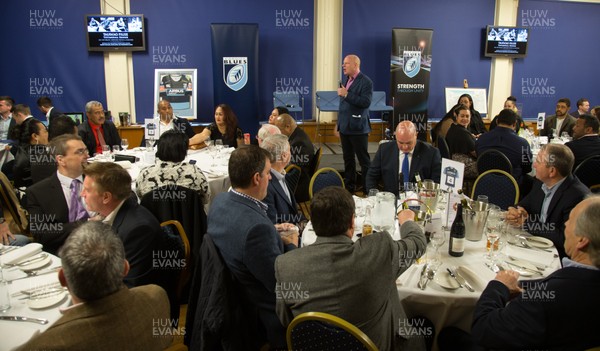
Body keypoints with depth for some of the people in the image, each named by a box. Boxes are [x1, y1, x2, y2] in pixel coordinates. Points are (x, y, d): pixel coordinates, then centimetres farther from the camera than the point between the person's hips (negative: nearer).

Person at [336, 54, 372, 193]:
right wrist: (338, 123, 19)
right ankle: (349, 186, 25)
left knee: (364, 160, 0)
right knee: (348, 159, 15)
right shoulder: (346, 79, 13)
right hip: (345, 127, 8)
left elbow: (366, 102, -23)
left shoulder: (366, 82, -11)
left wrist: (346, 94, -22)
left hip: (358, 128, -8)